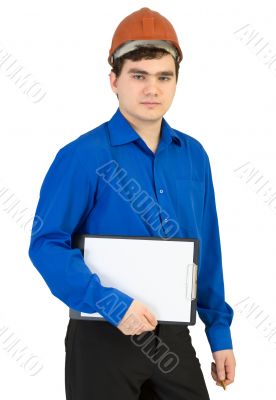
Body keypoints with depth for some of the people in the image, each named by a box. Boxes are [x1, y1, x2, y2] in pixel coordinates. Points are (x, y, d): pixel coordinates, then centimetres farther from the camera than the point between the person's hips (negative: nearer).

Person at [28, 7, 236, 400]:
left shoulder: (193, 156, 5)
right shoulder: (83, 156, -12)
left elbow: (207, 253, 11)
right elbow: (46, 245, -15)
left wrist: (219, 330, 11)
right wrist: (111, 303, -24)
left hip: (173, 335, 5)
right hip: (103, 335, -5)